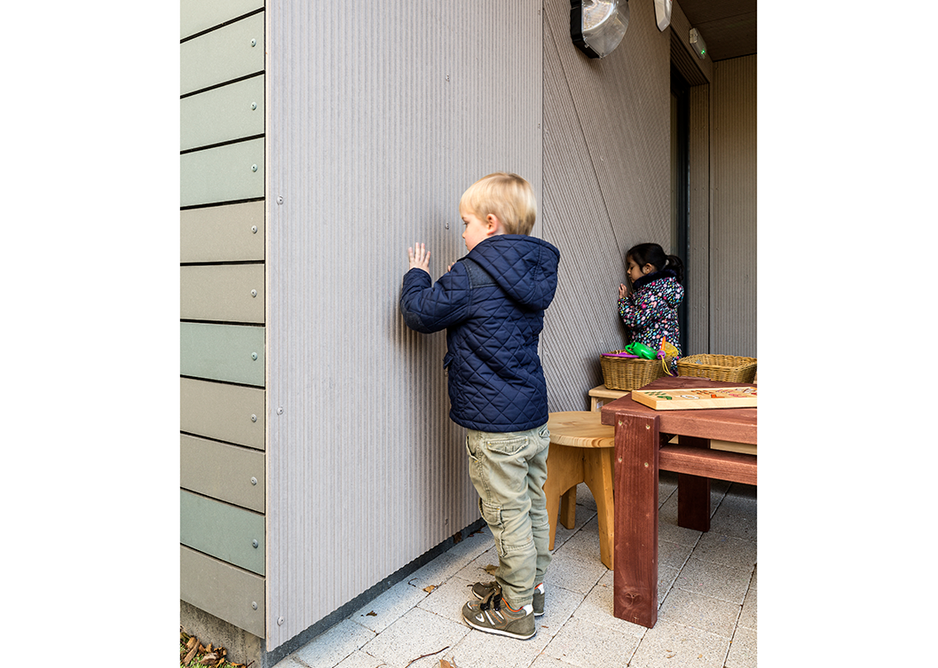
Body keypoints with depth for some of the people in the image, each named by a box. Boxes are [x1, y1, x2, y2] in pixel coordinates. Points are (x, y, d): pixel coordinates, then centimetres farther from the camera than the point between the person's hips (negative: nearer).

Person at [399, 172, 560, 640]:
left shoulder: (472, 276, -17)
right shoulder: (532, 273, 8)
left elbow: (421, 313, -9)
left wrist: (417, 274, 8)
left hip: (495, 425, -9)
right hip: (533, 414, 9)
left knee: (507, 514, 5)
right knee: (533, 506, 19)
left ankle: (514, 610, 21)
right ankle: (531, 586, 37)